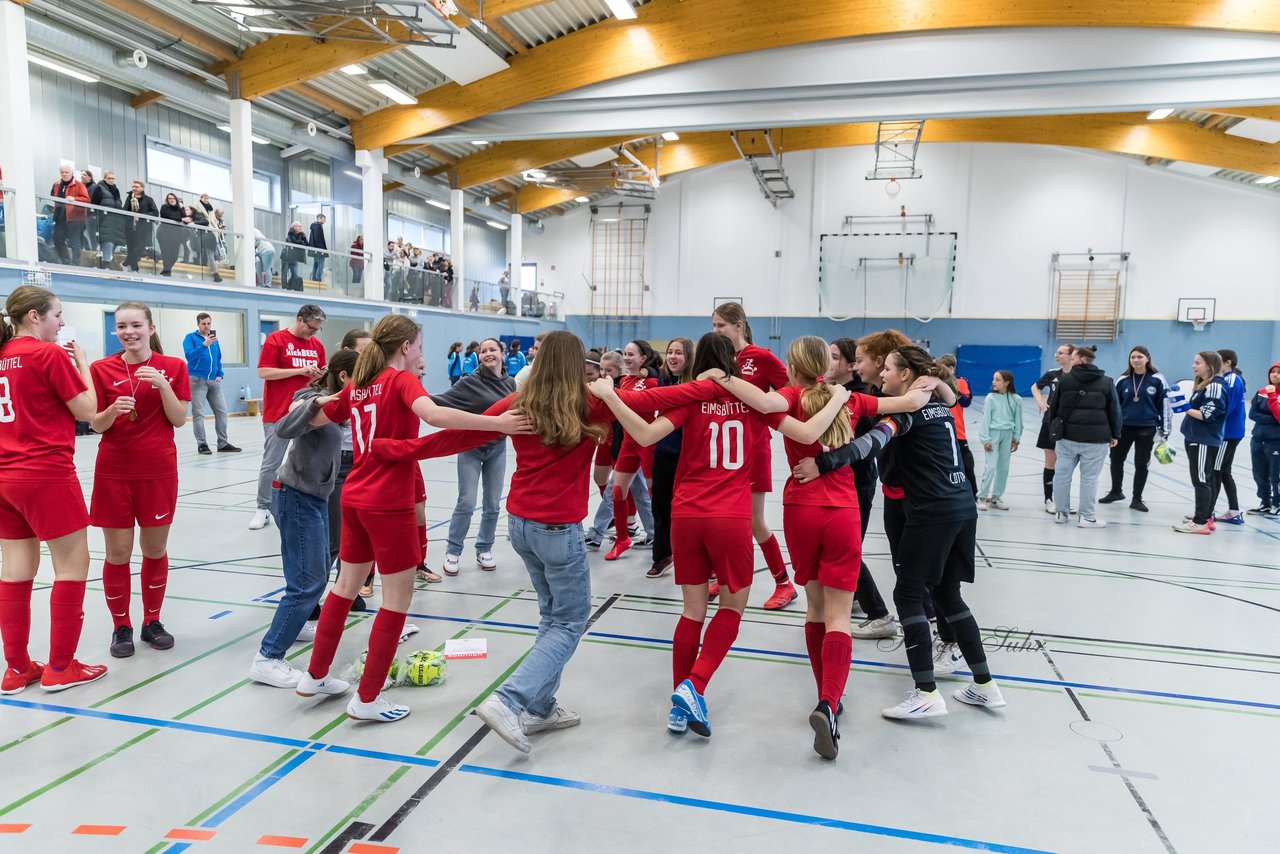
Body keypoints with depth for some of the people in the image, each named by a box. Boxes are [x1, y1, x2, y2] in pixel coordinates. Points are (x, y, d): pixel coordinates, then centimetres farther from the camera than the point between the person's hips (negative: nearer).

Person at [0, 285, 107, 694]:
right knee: (73, 564, 2)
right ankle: (60, 668, 7)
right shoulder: (49, 354, -11)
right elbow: (87, 410, -8)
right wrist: (81, 361, 1)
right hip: (46, 475, -8)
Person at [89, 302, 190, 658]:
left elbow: (179, 419, -5)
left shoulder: (173, 367, 0)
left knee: (155, 549, 8)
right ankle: (121, 627, 19)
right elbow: (96, 425, 0)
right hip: (114, 472, 0)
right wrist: (113, 410, -20)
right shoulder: (102, 369, 0)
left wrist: (162, 385, -19)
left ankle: (152, 622, 24)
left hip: (159, 470, 0)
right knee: (118, 552, 3)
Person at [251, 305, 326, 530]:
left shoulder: (317, 344, 10)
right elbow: (263, 372, -11)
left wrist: (321, 375, -7)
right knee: (271, 464, 3)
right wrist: (299, 370, -17)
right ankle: (263, 509, 14)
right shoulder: (276, 339, -5)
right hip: (278, 414, -4)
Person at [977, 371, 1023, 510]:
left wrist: (1016, 438, 7)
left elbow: (1018, 420, 8)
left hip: (1008, 434, 3)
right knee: (990, 466, -9)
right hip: (993, 432, -3)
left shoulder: (1016, 399, 2)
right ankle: (982, 497, -1)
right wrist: (986, 439, -8)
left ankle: (995, 498, 16)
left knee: (1003, 467, 6)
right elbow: (986, 419, -4)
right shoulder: (991, 398, -4)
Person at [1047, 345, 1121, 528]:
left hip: (1067, 436, 1)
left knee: (1062, 474, 10)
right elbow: (1114, 411, 5)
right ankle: (1086, 517, 5)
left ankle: (1062, 513, 16)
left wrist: (1053, 429, 18)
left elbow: (1053, 407, 7)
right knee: (1089, 478, 2)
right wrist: (1115, 435, 13)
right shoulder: (1107, 382, 3)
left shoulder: (1064, 379, 2)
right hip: (1096, 438, -1)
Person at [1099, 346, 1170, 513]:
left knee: (1141, 464, 7)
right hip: (1123, 427, 3)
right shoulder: (1123, 380, 1)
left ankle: (1137, 499, 19)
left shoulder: (1157, 379, -6)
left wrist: (1164, 432, -5)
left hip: (1146, 429, -3)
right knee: (1116, 459, 12)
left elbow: (1165, 405, -3)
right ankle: (1116, 492, 33)